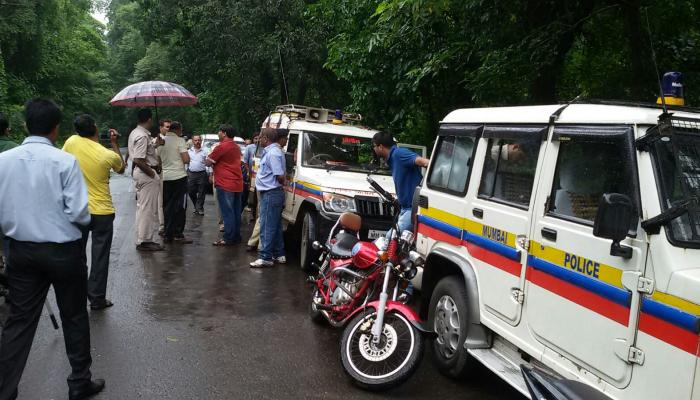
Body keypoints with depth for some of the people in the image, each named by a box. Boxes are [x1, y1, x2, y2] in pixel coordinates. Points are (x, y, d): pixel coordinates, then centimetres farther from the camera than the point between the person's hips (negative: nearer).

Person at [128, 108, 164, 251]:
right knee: (147, 209, -4)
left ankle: (142, 239, 24)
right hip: (146, 174, -11)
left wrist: (155, 144, 14)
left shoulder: (135, 133, 13)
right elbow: (138, 160, -25)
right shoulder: (142, 136, -20)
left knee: (142, 207, 16)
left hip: (139, 172, 11)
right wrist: (153, 174, -17)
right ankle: (144, 241, 2)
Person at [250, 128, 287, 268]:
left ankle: (265, 257, -1)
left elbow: (280, 176, -22)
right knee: (275, 226, 15)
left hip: (271, 194, -10)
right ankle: (279, 255, 22)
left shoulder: (273, 152, -18)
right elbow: (281, 175, 21)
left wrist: (282, 183, -4)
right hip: (272, 193, 10)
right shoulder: (272, 151, 14)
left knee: (267, 227, -6)